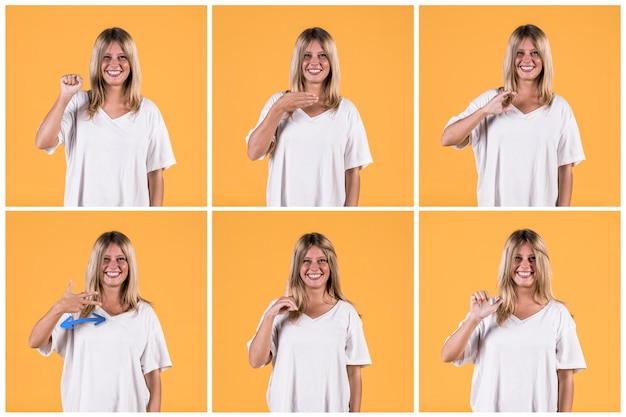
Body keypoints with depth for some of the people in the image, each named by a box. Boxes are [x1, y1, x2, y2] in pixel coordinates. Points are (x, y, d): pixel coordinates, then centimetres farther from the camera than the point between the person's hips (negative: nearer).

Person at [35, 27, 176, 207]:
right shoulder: (78, 103, 0)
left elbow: (155, 173, 3)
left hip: (132, 205, 0)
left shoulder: (148, 111, 1)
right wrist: (65, 96, -16)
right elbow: (42, 142, -13)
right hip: (84, 203, 0)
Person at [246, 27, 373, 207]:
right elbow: (254, 153, -7)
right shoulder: (277, 102, 3)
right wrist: (279, 109, -15)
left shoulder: (346, 110, 0)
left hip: (329, 205, 0)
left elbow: (352, 172, 0)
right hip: (283, 203, 1)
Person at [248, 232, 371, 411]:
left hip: (332, 408, 0)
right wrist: (269, 316, -17)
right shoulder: (278, 309, 0)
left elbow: (353, 373, 0)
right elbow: (256, 361, -7)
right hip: (286, 407, 0)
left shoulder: (346, 312, -2)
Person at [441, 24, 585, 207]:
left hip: (542, 205, 0)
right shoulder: (489, 100, 1)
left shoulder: (559, 107, 2)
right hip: (496, 204, 0)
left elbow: (565, 169, 3)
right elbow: (447, 139, -8)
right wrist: (485, 111, -20)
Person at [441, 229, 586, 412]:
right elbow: (448, 356, -7)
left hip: (540, 410, -1)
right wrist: (475, 318, -18)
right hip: (490, 409, 1)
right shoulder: (489, 310, 0)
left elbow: (565, 377, -1)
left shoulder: (558, 314, -2)